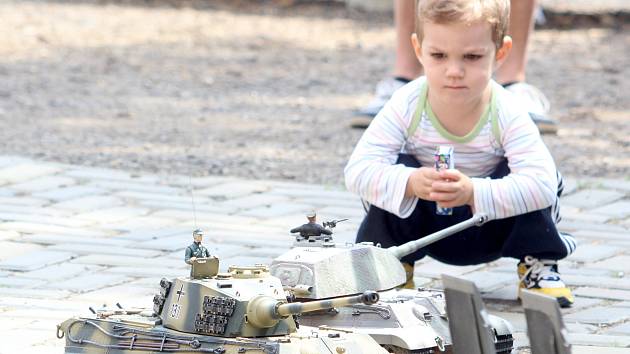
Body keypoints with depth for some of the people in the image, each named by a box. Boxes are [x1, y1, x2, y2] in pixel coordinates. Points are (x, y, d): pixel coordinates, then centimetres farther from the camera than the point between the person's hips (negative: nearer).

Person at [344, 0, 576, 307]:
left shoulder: (507, 114, -27)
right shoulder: (406, 106, -24)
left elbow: (541, 182, -39)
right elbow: (358, 170, -30)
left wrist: (474, 192, -53)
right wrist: (409, 183, -50)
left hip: (491, 229, -1)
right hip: (427, 228, 1)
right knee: (399, 171, -28)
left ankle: (539, 266, -3)